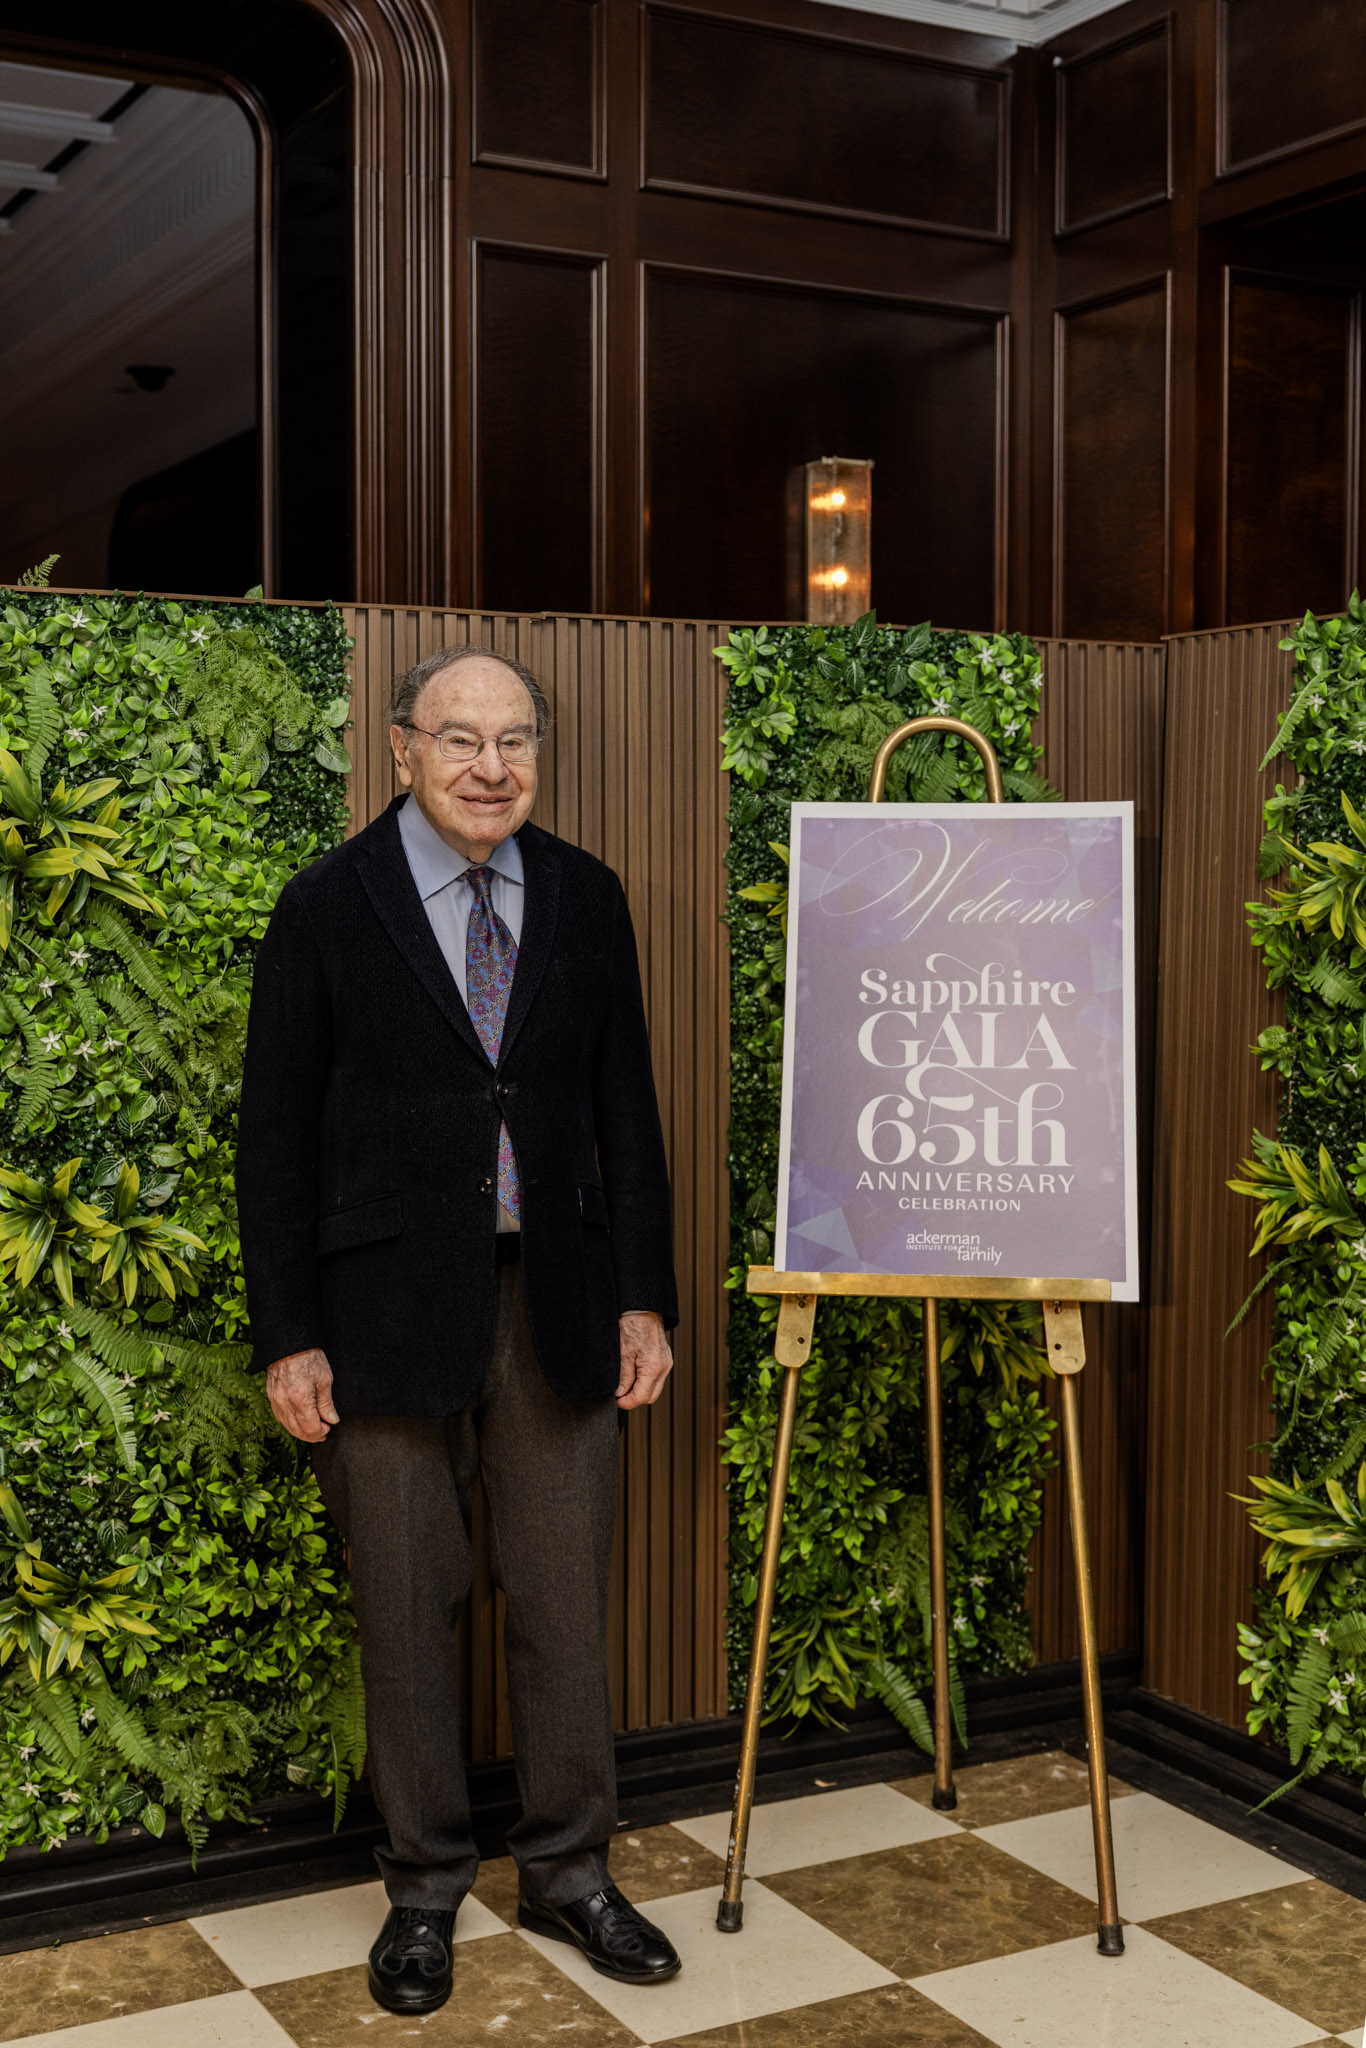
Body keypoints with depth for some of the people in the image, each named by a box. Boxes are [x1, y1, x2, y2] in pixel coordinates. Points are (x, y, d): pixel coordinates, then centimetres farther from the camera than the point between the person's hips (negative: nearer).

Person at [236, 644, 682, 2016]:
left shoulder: (584, 898, 6)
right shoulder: (327, 907, -3)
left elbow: (625, 1110, 10)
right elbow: (275, 1137, -3)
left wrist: (643, 1296, 5)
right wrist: (288, 1335, -7)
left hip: (554, 1304, 3)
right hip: (388, 1310, -2)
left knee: (565, 1605, 10)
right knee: (406, 1613, 8)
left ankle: (567, 1872, 28)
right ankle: (425, 1887, 26)